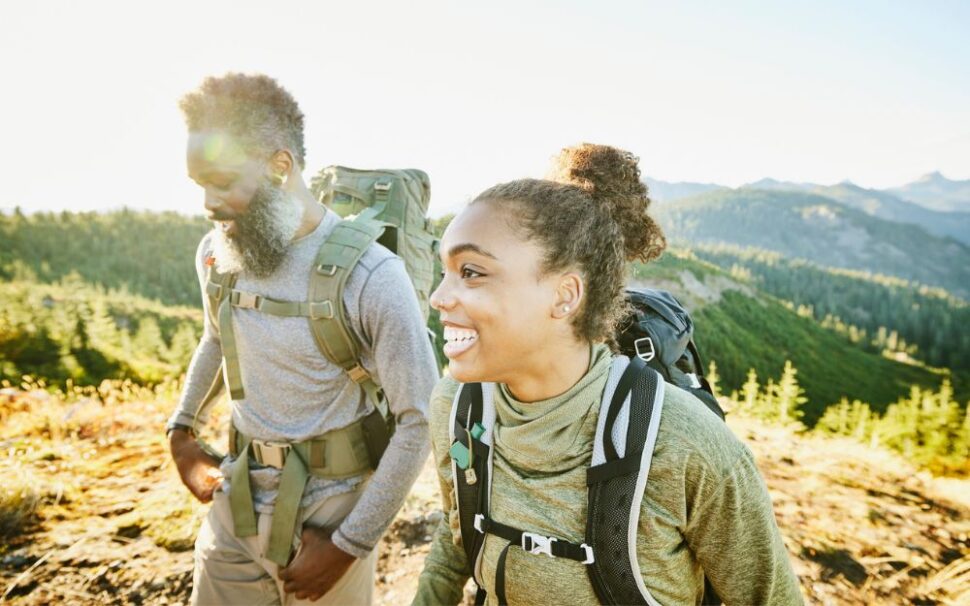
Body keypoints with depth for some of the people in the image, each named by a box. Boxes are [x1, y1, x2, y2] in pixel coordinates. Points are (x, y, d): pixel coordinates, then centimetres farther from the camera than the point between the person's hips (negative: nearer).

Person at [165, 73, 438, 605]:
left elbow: (419, 420, -18)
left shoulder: (372, 276, -22)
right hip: (233, 501, 5)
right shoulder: (215, 253, -3)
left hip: (327, 509, -5)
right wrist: (180, 432, 10)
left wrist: (349, 545, -15)